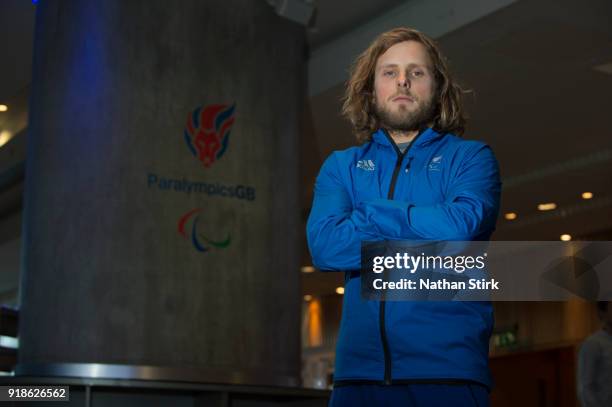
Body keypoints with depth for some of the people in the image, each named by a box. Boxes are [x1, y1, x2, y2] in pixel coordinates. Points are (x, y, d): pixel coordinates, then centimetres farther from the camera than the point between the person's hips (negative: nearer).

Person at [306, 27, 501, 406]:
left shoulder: (472, 157, 7)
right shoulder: (340, 166, 13)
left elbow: (461, 226, -14)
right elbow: (324, 245, -5)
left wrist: (366, 213, -3)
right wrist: (425, 237, -7)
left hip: (448, 368, -2)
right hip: (359, 370, 2)